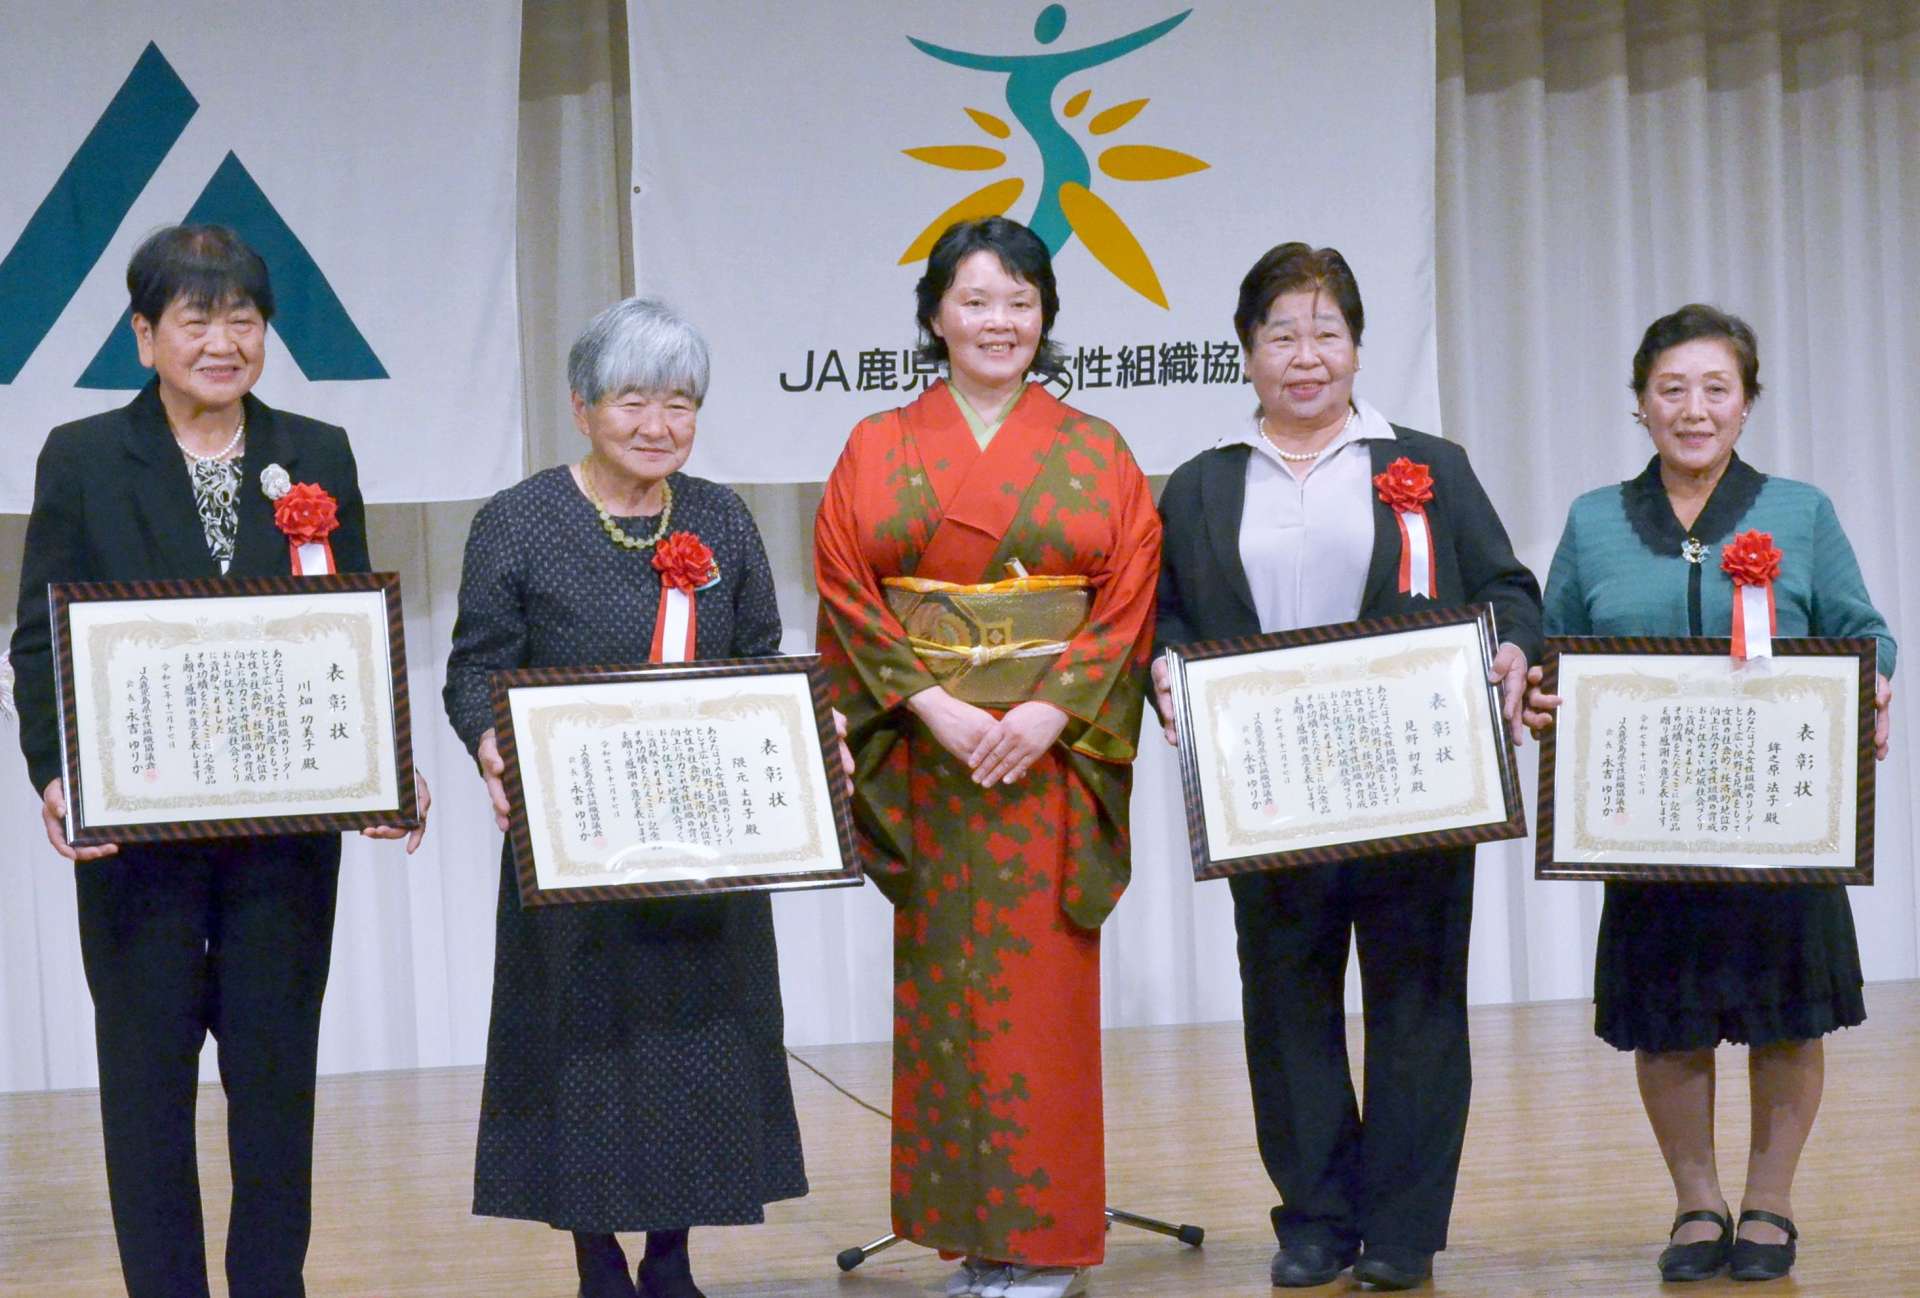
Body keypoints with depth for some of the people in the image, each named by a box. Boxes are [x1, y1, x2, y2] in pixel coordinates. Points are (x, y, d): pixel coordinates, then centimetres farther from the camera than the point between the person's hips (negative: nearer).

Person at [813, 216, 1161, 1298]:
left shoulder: (1095, 452, 7)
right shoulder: (879, 450, 8)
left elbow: (1132, 597, 0)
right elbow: (848, 594, 1)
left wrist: (1049, 713, -13)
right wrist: (936, 708, -12)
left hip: (1053, 753, -1)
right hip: (926, 753, 1)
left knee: (1041, 980, -3)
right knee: (941, 982, 2)